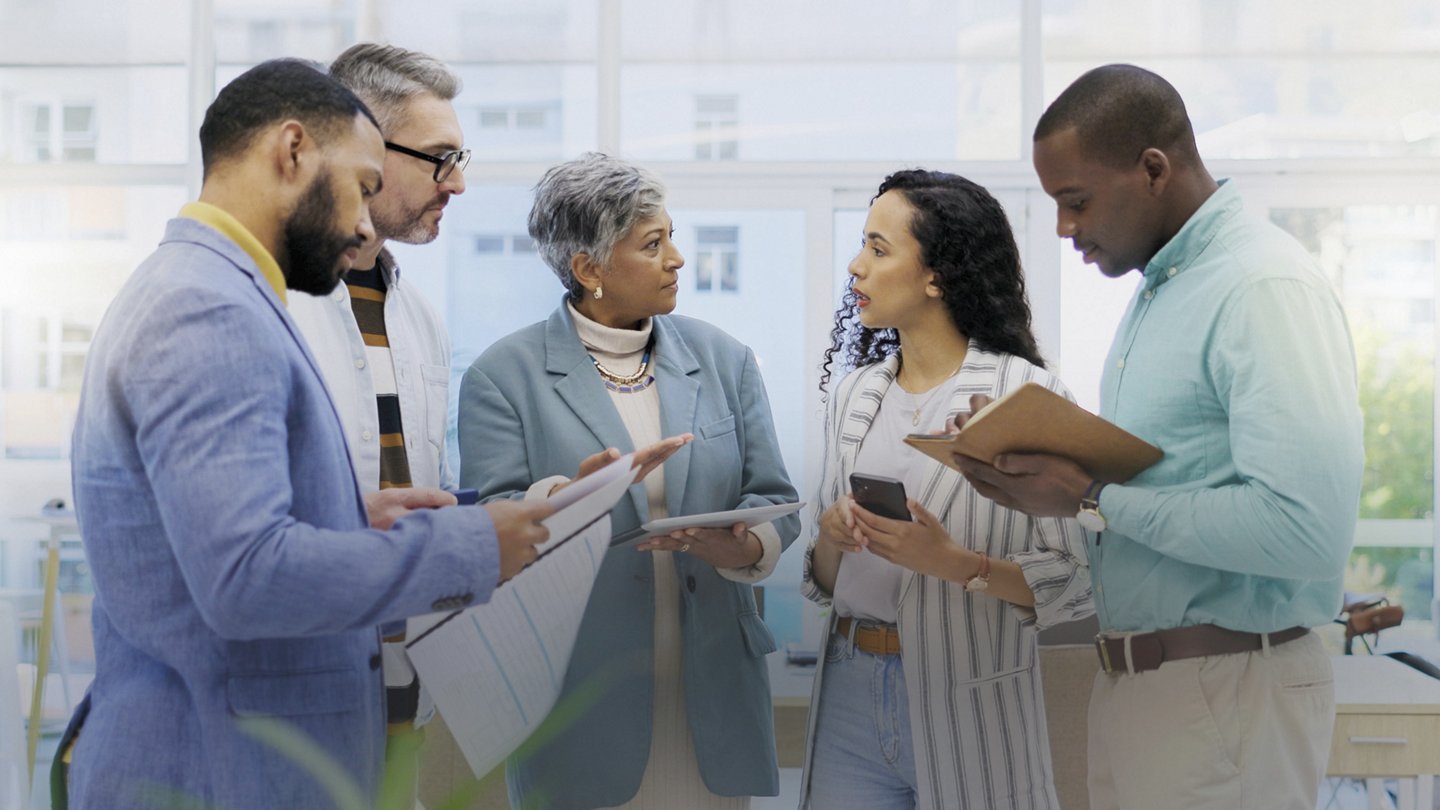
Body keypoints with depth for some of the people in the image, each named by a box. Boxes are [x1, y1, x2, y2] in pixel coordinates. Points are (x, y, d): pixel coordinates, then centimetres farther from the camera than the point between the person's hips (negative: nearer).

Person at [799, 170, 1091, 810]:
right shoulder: (854, 395, 9)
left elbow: (1074, 578, -12)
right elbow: (826, 581, 13)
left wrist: (957, 564, -24)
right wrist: (830, 537, -8)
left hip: (967, 702, -5)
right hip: (851, 691, 5)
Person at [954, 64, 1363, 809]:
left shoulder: (1265, 287, -17)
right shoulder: (1156, 288, 12)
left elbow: (1307, 525, -27)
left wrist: (1094, 499, -20)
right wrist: (1034, 462, 0)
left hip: (1227, 689, -8)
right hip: (1130, 679, 8)